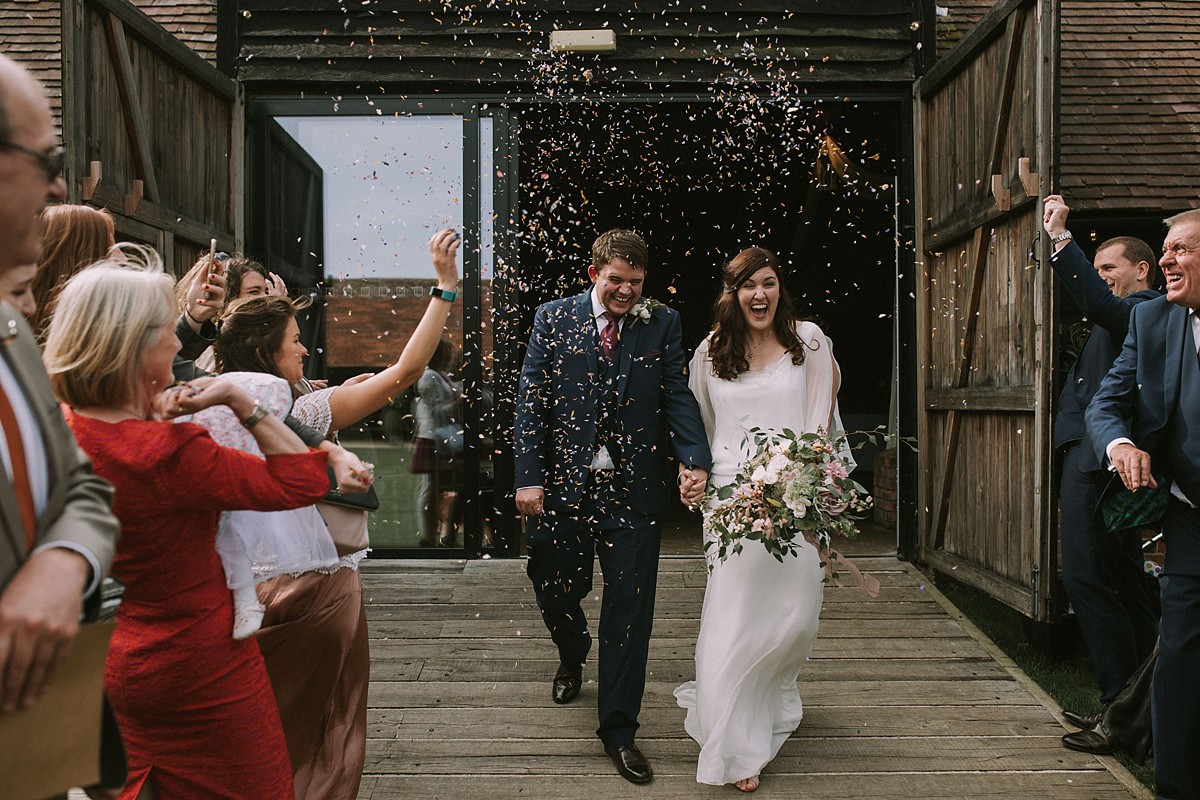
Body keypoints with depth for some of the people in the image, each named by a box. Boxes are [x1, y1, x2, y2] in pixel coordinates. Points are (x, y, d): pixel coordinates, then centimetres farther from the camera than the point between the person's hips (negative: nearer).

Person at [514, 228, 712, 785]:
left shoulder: (661, 324, 4)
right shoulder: (554, 319, 3)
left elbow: (678, 396, -3)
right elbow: (531, 402, 0)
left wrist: (696, 460, -20)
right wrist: (529, 478, -7)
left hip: (633, 490, 0)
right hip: (564, 487, 1)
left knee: (630, 612, 2)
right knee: (555, 597, 14)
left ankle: (618, 730, 17)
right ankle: (573, 655, 50)